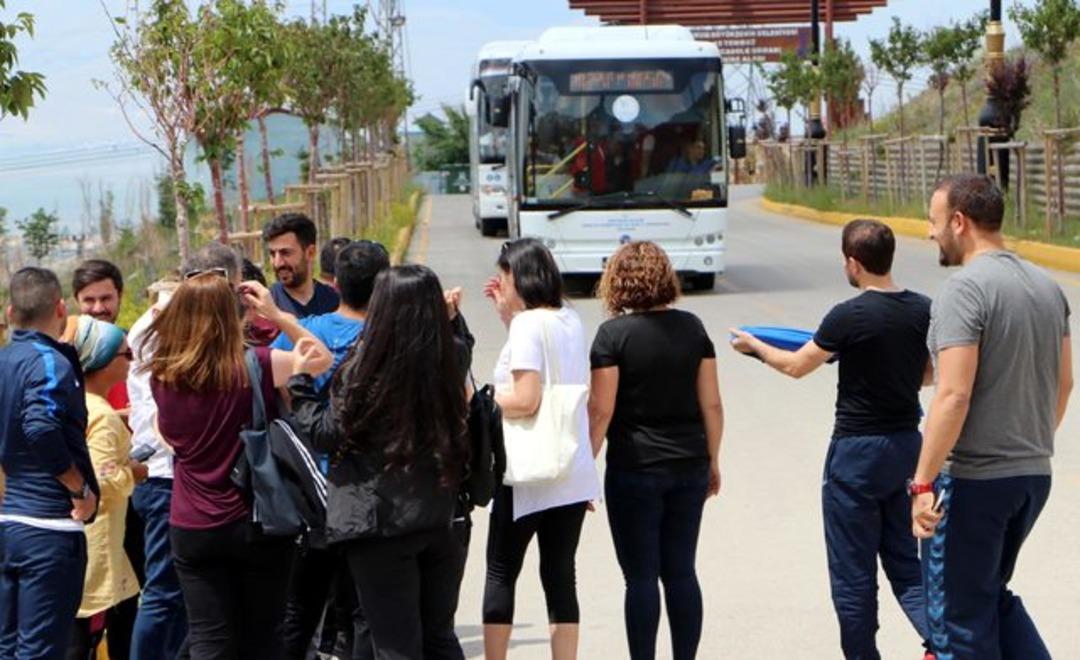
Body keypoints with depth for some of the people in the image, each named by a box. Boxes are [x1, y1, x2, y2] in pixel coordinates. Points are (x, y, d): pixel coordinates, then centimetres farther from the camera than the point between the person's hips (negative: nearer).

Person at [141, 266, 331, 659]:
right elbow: (323, 358, 1)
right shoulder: (257, 367, -14)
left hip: (191, 528, 2)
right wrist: (276, 315, 2)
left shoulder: (163, 375, -8)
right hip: (257, 523, -1)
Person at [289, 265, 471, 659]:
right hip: (439, 520, 5)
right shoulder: (449, 365, -1)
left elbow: (327, 433, -7)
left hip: (380, 525, -5)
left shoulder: (367, 366, -14)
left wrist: (301, 380, 7)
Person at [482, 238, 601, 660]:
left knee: (501, 573, 6)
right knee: (560, 574, 8)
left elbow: (525, 400, -21)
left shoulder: (527, 325, -13)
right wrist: (509, 314, 18)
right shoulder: (571, 321, 10)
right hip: (575, 473, 7)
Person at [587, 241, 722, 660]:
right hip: (689, 466, 4)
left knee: (641, 576, 2)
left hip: (635, 468, -4)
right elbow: (711, 403, 6)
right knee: (681, 571, 11)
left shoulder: (614, 333, -9)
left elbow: (601, 410, -11)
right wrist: (713, 461, 16)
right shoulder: (692, 328, 4)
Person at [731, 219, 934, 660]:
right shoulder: (925, 310, -1)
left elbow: (796, 366, -3)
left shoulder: (848, 317, -17)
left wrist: (754, 345, 15)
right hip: (908, 443, 6)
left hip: (858, 450, -6)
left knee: (853, 572, 6)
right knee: (904, 562, 14)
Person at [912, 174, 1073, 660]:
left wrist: (923, 483, -21)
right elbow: (1063, 383, 16)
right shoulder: (1047, 287, 8)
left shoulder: (965, 288, -16)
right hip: (1035, 474, 8)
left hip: (973, 479, -8)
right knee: (992, 594, 23)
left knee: (961, 618, 5)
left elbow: (954, 396, -23)